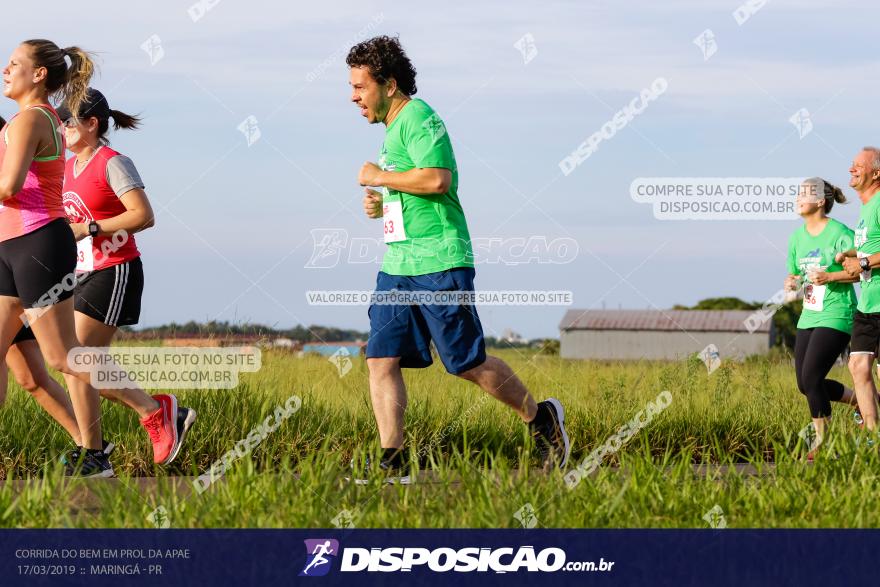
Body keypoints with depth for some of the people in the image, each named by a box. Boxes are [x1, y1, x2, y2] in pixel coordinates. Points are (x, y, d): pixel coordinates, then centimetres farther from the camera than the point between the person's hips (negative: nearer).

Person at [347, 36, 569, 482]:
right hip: (397, 264, 10)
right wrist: (380, 203, 13)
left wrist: (380, 177, -14)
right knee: (381, 359, -2)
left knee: (468, 363, -3)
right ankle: (392, 462, -1)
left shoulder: (418, 118, -11)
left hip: (439, 264, -9)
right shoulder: (394, 127, 20)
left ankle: (540, 418, 16)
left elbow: (438, 179, -26)